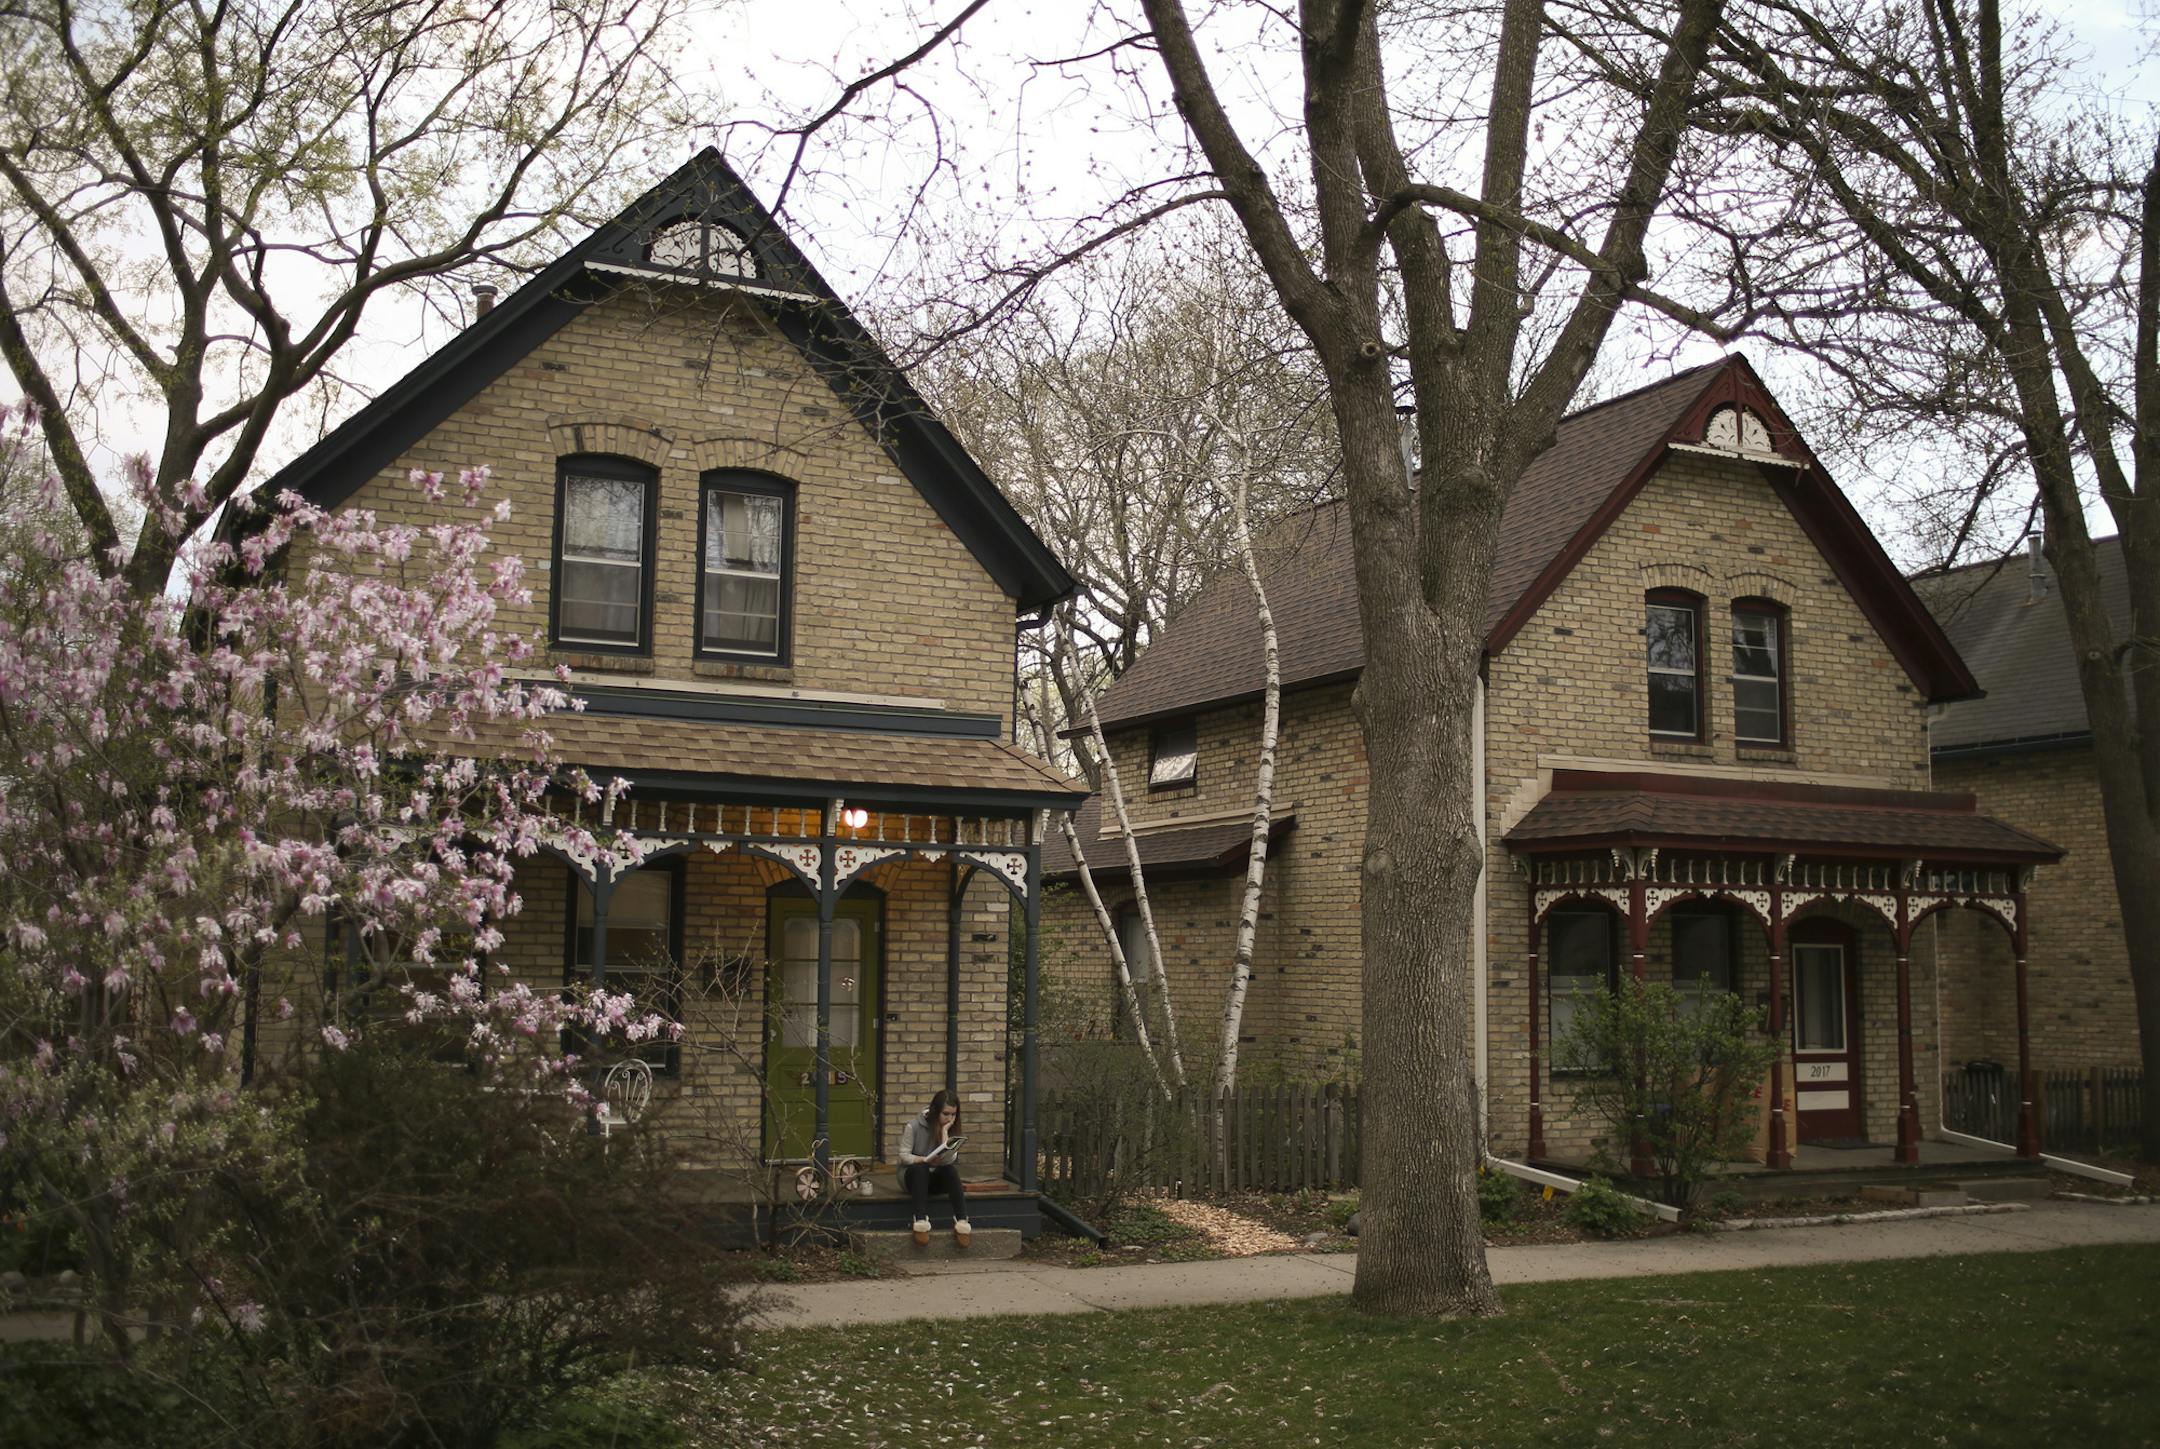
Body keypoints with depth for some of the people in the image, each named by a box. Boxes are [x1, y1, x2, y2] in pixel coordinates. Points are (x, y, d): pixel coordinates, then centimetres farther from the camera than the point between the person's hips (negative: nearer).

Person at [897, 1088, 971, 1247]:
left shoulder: (951, 1128, -2)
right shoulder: (914, 1125, -12)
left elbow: (949, 1159, -16)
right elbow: (904, 1155, -11)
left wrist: (945, 1131, -20)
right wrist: (926, 1160, -27)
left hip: (936, 1180, 3)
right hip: (912, 1175, -3)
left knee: (950, 1169, -30)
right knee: (920, 1168, -36)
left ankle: (962, 1221, -43)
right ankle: (921, 1221, -50)